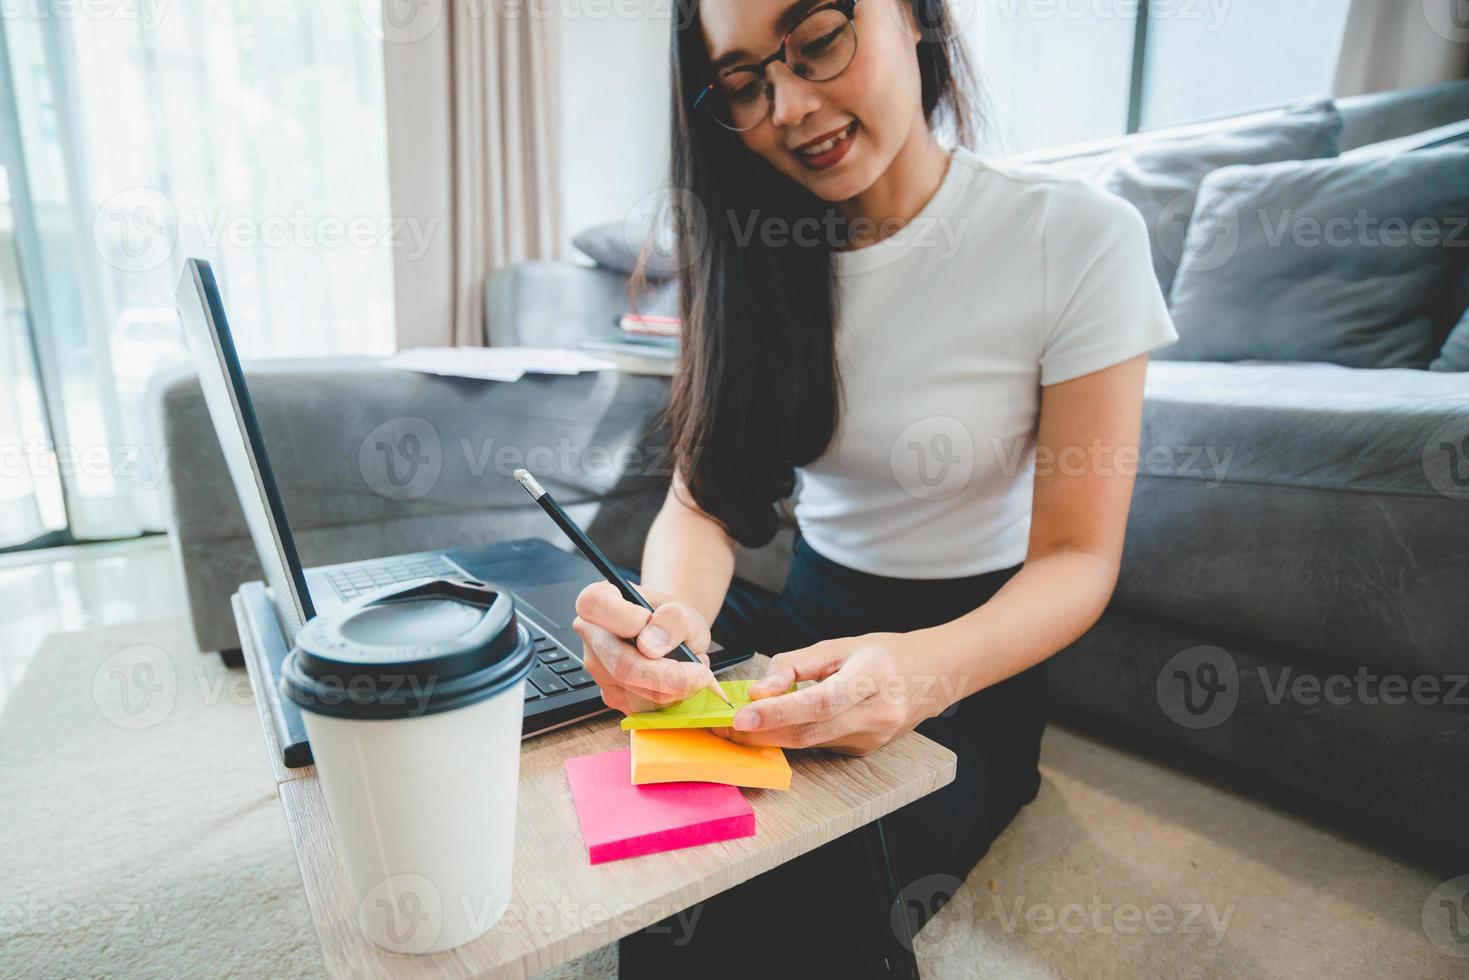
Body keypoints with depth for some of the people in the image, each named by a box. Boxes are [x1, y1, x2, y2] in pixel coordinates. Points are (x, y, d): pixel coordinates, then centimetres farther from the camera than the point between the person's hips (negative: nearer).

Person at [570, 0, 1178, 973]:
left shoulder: (1078, 237, -12)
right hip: (806, 619, 4)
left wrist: (930, 668, -33)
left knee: (806, 899, -25)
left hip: (972, 648, -3)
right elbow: (705, 493, -5)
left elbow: (1078, 558, -12)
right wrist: (672, 611, -28)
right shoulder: (752, 256, 1)